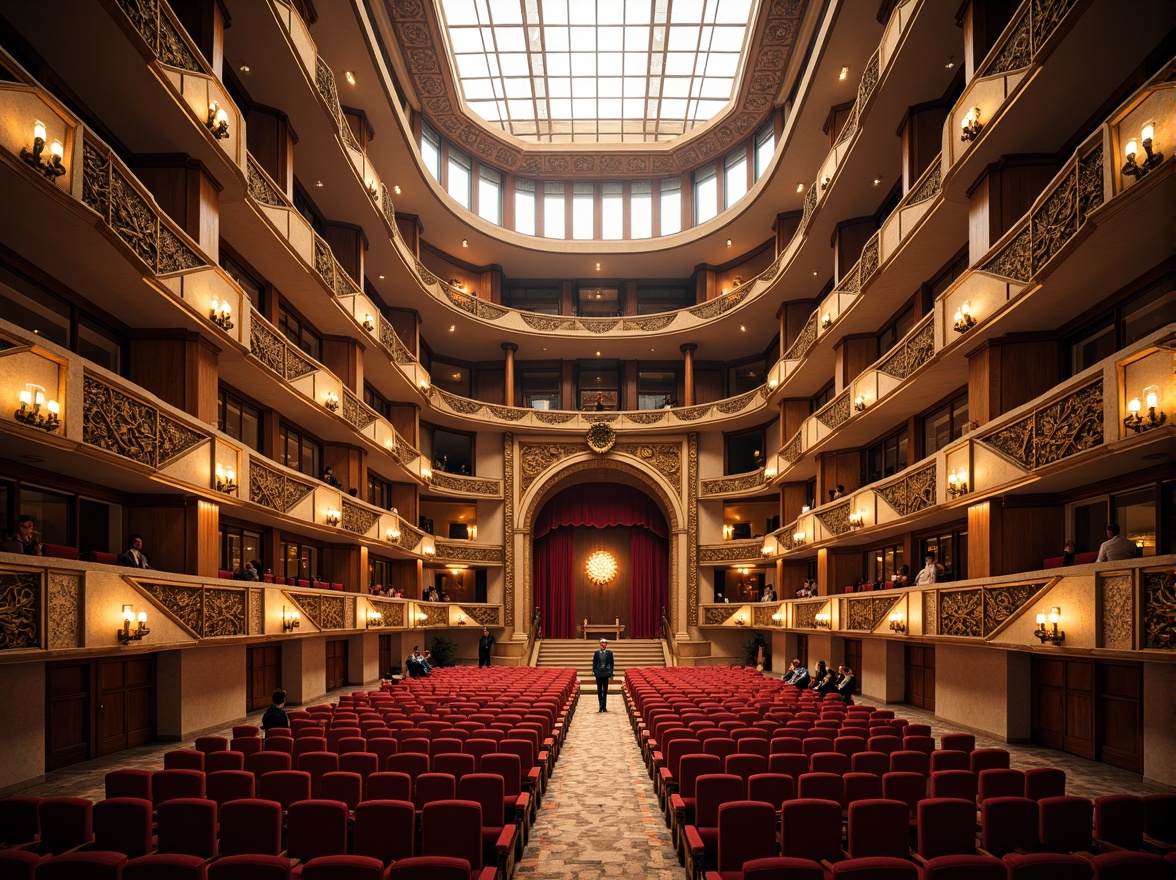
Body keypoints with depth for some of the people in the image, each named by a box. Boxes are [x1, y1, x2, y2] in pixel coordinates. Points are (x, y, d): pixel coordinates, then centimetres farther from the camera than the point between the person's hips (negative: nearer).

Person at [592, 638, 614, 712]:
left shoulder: (609, 653, 1)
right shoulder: (596, 652, 4)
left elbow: (611, 664, 1)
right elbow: (594, 663, 5)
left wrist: (610, 675, -4)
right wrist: (594, 671, -5)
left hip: (606, 674, -2)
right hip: (598, 674, 2)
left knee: (605, 691, 0)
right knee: (599, 691, 6)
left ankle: (604, 706, 1)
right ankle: (601, 706, 13)